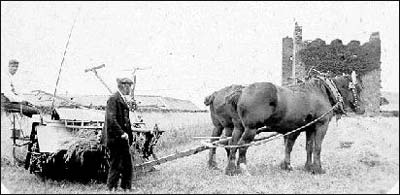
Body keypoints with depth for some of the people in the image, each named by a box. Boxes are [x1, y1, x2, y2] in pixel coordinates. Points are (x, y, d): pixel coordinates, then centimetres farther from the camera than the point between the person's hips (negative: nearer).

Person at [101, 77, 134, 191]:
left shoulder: (123, 99, 16)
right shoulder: (113, 99, -13)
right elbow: (111, 119, -21)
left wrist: (129, 136, 16)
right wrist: (121, 133, -24)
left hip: (123, 139, 9)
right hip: (115, 139, -9)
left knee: (128, 166, 11)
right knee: (116, 166, -2)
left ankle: (127, 188, 20)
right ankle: (111, 189, 7)